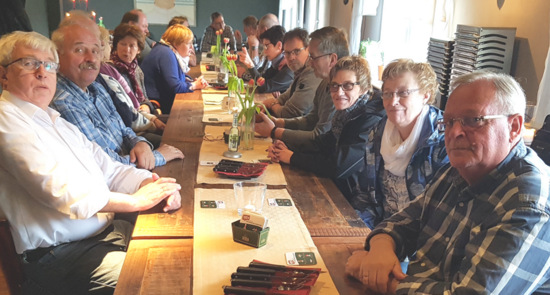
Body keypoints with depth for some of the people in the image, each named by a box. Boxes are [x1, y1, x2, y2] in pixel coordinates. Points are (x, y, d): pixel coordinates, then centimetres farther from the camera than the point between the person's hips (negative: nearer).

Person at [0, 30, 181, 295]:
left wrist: (151, 184, -8)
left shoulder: (55, 120, 18)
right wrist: (136, 201, -17)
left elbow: (109, 170, 12)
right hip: (57, 253, -8)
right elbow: (60, 191, -22)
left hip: (104, 230, 9)